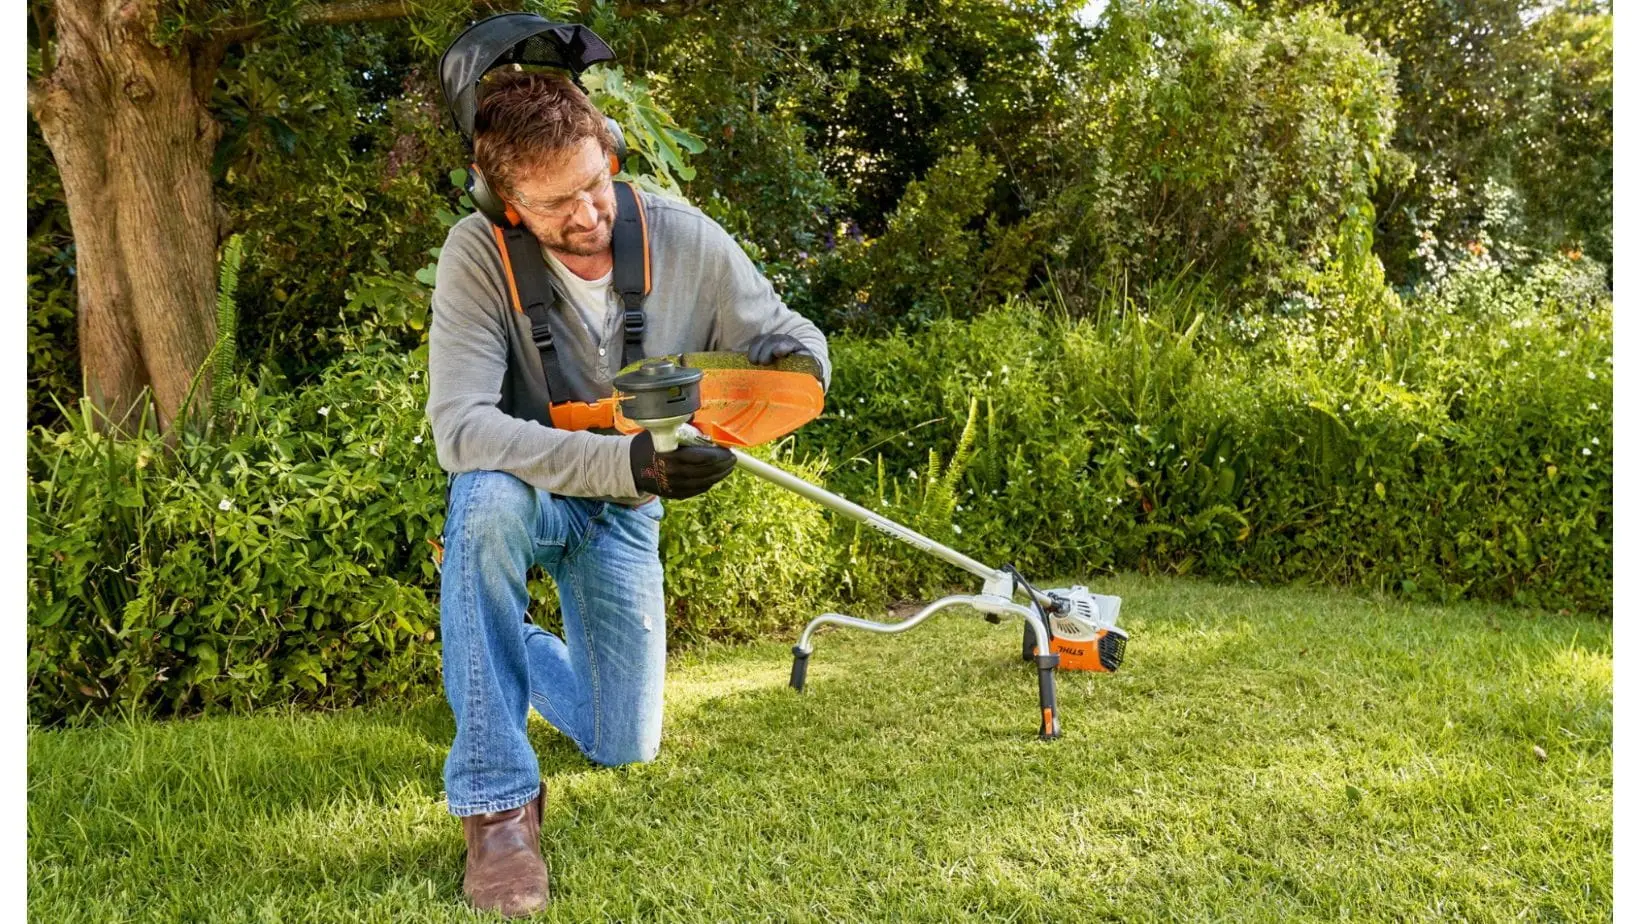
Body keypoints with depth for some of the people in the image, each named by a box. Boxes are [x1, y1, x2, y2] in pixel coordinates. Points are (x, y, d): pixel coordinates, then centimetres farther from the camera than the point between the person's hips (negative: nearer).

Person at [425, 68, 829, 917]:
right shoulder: (478, 255, -27)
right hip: (523, 491, -3)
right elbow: (459, 427, -35)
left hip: (625, 512, 3)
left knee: (625, 749, 7)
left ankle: (513, 651, 41)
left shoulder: (688, 241, -20)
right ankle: (497, 802, -27)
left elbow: (797, 341, -7)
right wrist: (625, 460, -46)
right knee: (489, 499, -41)